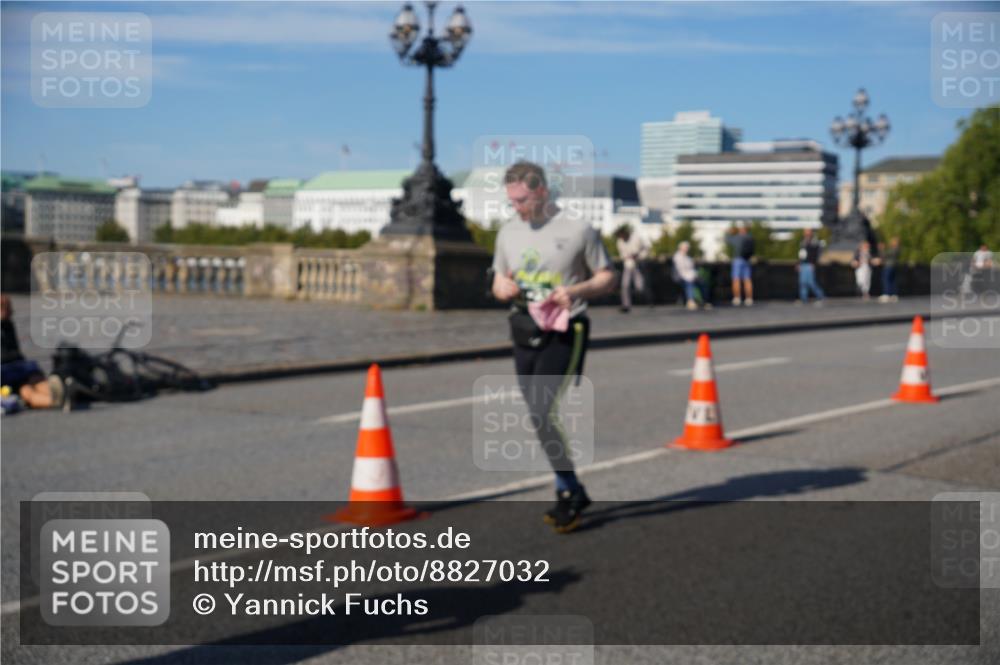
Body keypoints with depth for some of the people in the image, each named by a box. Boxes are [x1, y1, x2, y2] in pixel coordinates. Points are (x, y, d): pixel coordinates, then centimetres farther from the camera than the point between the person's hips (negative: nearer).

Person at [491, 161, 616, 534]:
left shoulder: (577, 230, -6)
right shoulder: (509, 233, 11)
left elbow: (608, 278, -1)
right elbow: (499, 280, 19)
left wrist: (577, 290, -20)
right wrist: (502, 288, -5)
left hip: (565, 333, -6)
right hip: (524, 334, 6)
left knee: (547, 413, -15)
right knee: (541, 418, 8)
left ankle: (569, 492, 0)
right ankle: (571, 494, 21)